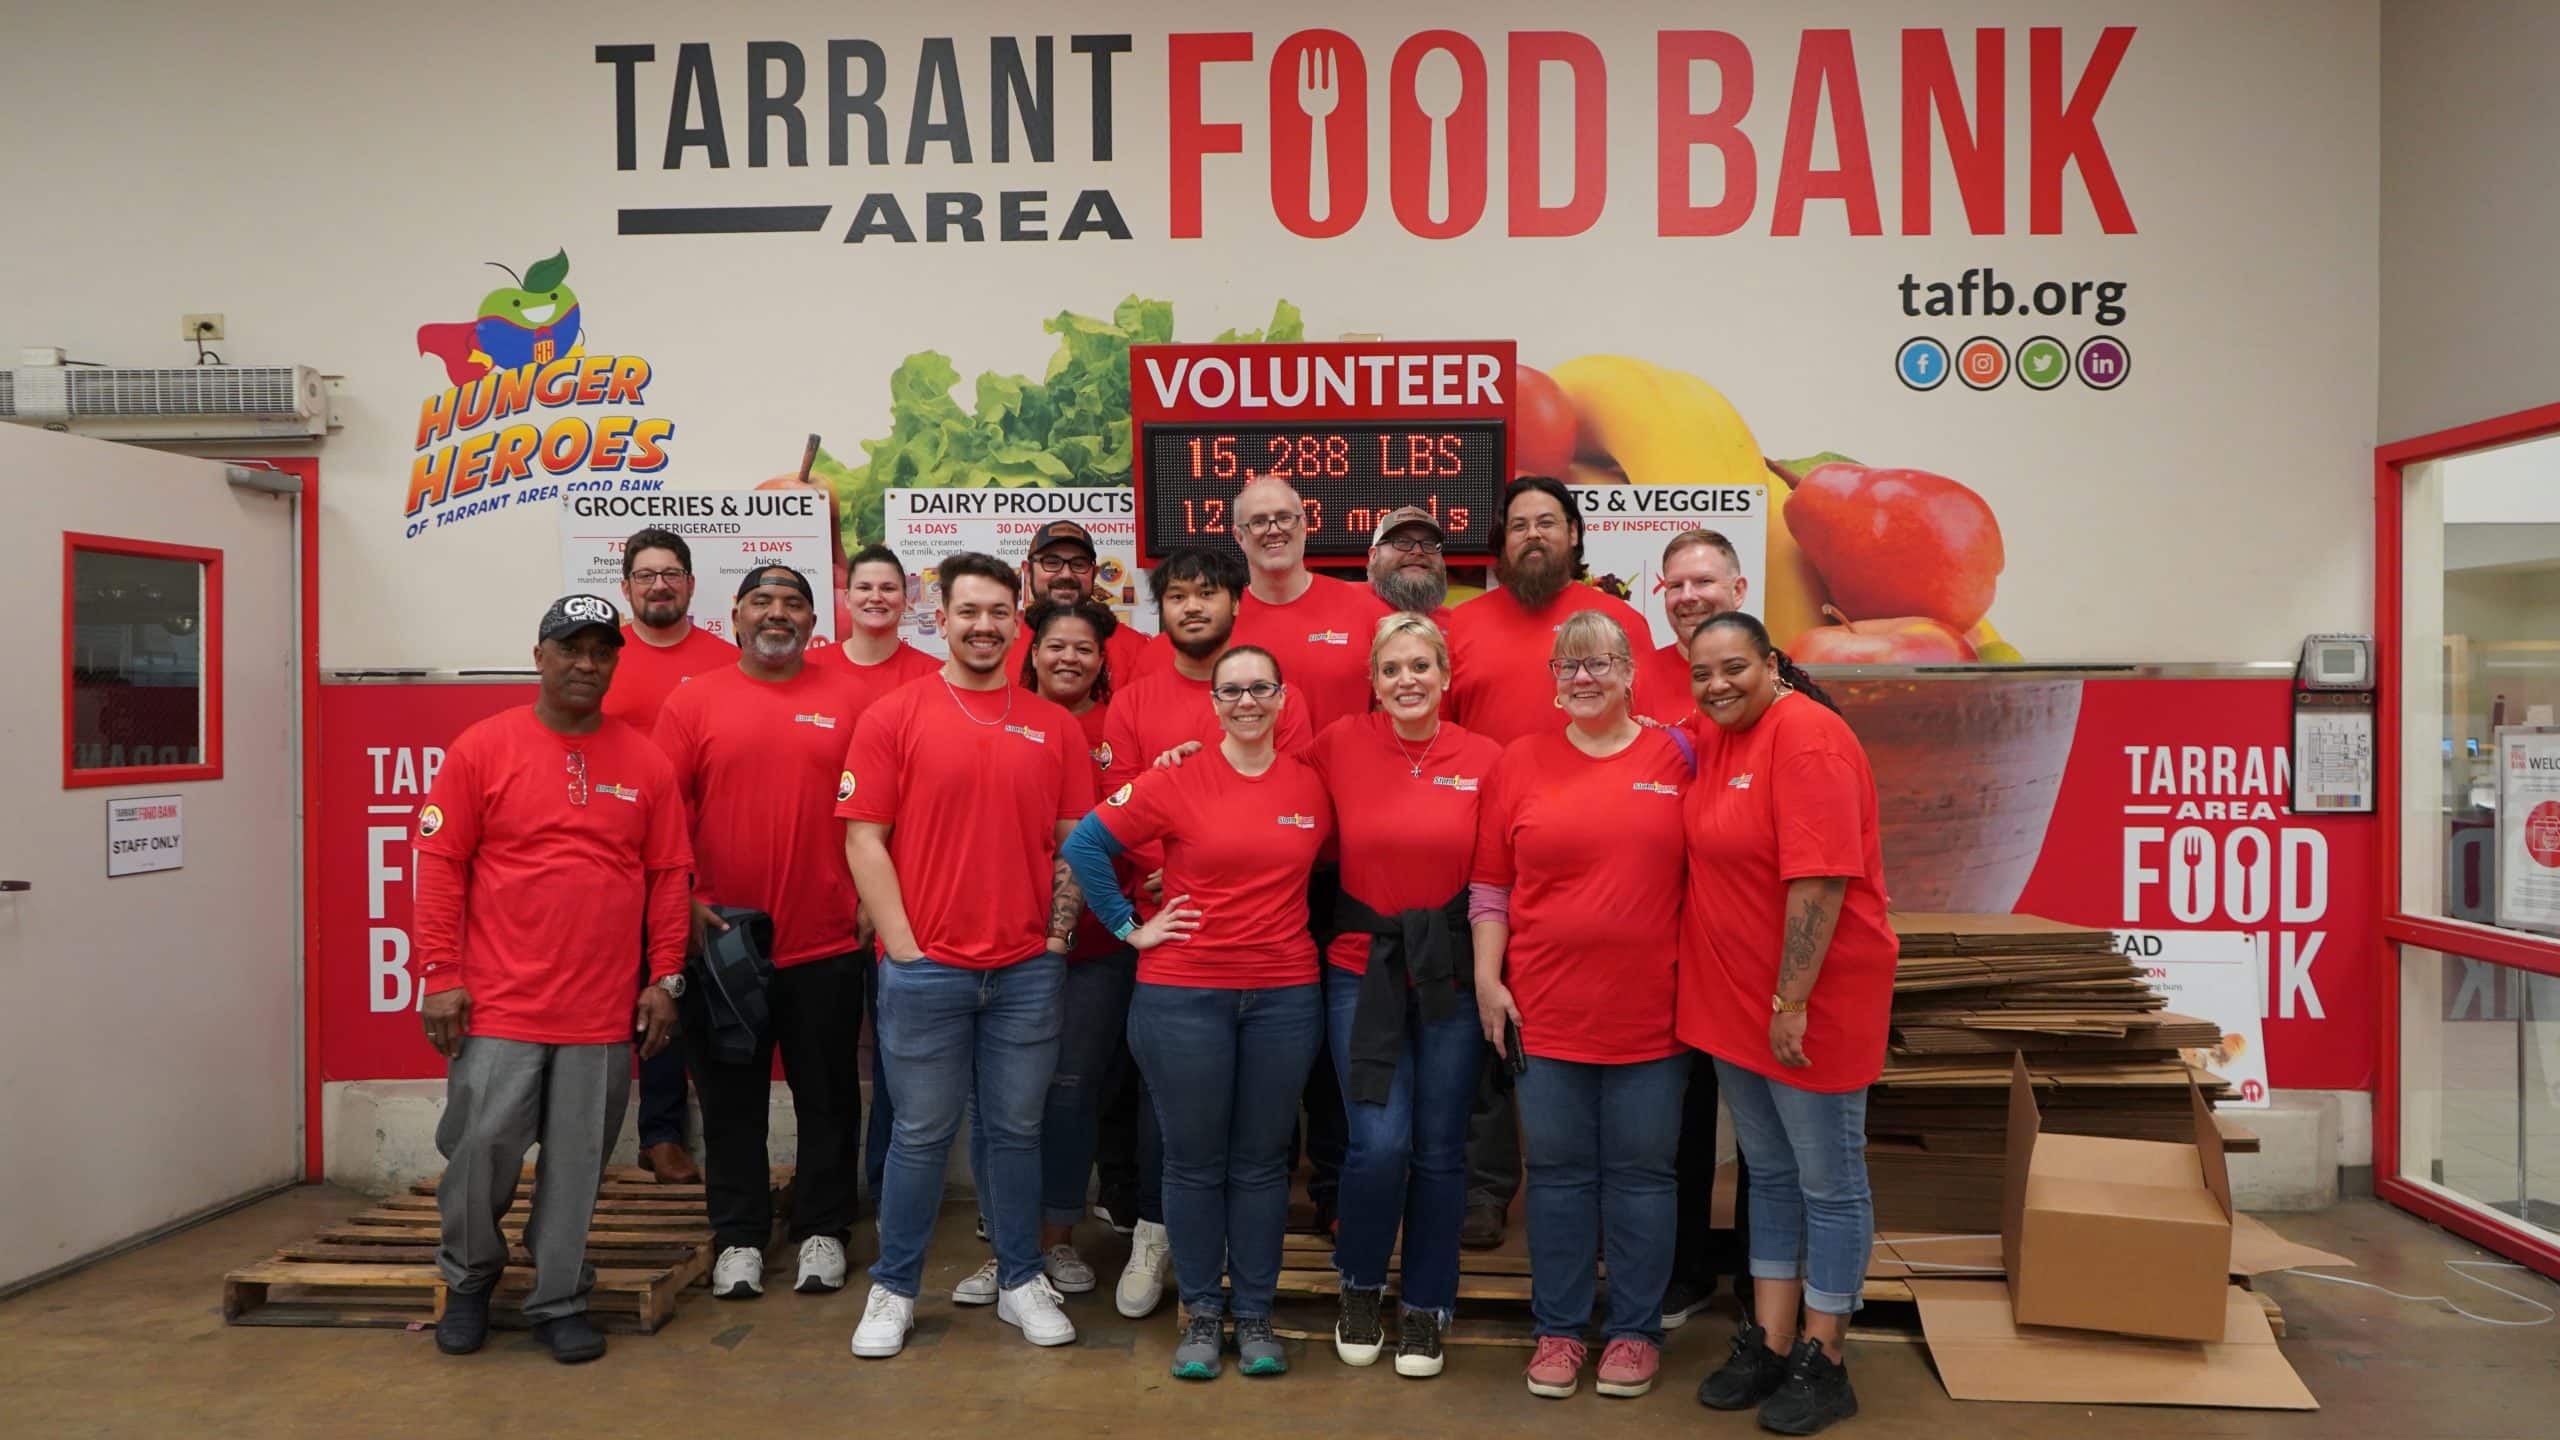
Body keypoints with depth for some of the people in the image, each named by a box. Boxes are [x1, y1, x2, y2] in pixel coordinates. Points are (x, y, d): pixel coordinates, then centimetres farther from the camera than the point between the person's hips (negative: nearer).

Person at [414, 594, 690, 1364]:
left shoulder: (645, 762, 5)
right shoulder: (482, 748, 0)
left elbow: (668, 876, 7)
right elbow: (440, 865, -1)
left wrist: (665, 979, 3)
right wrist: (441, 977, -5)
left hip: (603, 1012, 2)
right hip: (498, 1006, -1)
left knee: (577, 1164, 7)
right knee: (480, 1149, 2)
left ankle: (559, 1301, 23)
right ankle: (468, 1279, 28)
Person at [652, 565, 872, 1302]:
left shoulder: (849, 697, 3)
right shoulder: (693, 702, 3)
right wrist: (688, 900, -9)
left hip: (827, 942, 0)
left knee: (828, 1097, 10)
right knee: (731, 1099, 10)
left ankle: (822, 1230, 25)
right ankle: (738, 1237, 24)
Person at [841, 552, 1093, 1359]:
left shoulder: (1054, 727, 7)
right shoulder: (893, 718, -1)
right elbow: (863, 839, -4)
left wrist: (1058, 937, 1)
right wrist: (904, 947, -9)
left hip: (1028, 972, 2)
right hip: (925, 968, -2)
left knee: (1017, 1130, 11)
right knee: (922, 1134, 8)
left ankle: (1021, 1282, 25)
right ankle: (894, 1291, 23)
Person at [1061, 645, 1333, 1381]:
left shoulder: (1312, 787, 2)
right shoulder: (1178, 781, -6)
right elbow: (1084, 843, -5)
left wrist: (1302, 929, 3)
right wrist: (1128, 927, -5)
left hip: (1285, 997, 2)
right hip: (1184, 996, -2)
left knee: (1262, 1159, 10)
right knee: (1195, 1160, 7)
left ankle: (1255, 1315, 23)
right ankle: (1202, 1313, 22)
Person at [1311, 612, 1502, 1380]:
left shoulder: (1484, 759, -3)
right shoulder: (1339, 744, -3)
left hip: (1450, 975, 1)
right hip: (1362, 970, -1)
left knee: (1439, 1149, 7)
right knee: (1379, 1142, -8)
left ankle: (1425, 1308, 27)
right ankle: (1359, 1289, 20)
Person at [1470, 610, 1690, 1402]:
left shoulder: (1676, 756, 0)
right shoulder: (1521, 761, 2)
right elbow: (1491, 882, 4)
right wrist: (1487, 979, -1)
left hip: (1650, 1010, 0)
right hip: (1545, 1008, 1)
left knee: (1640, 1171, 9)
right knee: (1557, 1171, 10)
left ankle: (1635, 1330, 25)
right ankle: (1558, 1329, 24)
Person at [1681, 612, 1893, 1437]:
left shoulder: (1806, 736, -18)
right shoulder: (1713, 738, 8)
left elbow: (1819, 879, -24)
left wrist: (1791, 1001, -24)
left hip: (1814, 1003, -8)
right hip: (1736, 1000, 8)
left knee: (1828, 1185, 6)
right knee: (1769, 1177, 17)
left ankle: (1822, 1364, 18)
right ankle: (1768, 1345, 28)